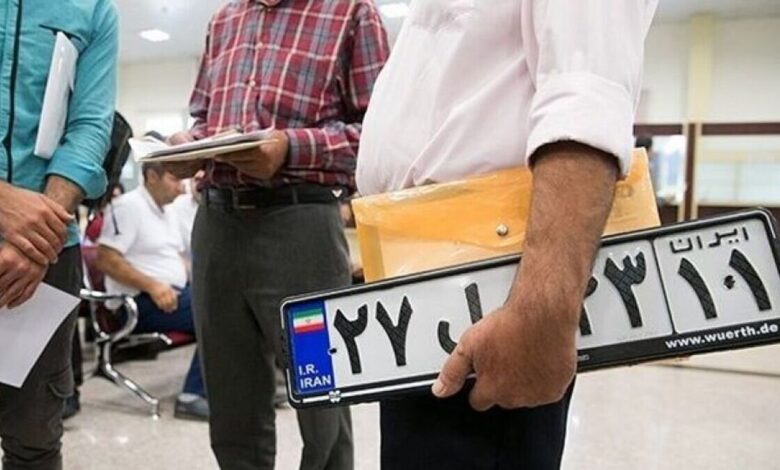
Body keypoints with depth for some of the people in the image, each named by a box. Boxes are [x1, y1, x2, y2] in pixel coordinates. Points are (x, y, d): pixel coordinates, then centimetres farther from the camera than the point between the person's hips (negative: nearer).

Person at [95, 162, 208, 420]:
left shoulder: (167, 212, 18)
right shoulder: (128, 206, -10)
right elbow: (106, 260, -18)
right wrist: (152, 286, -24)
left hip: (174, 292, 9)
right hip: (142, 302, -9)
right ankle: (193, 396, -20)